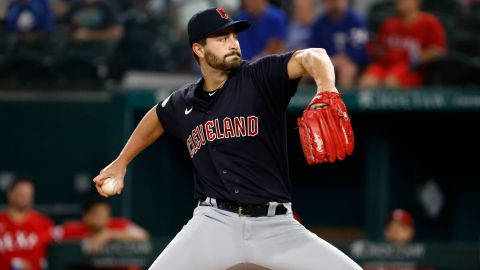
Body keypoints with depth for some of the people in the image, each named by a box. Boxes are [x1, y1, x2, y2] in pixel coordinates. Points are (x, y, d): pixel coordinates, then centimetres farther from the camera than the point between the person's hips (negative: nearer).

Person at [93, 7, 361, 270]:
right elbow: (157, 119, 32)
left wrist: (326, 90, -44)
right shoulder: (183, 104, 8)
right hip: (216, 221, 1)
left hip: (275, 224, -1)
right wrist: (121, 162, 35)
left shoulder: (259, 77, -5)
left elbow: (312, 57, -23)